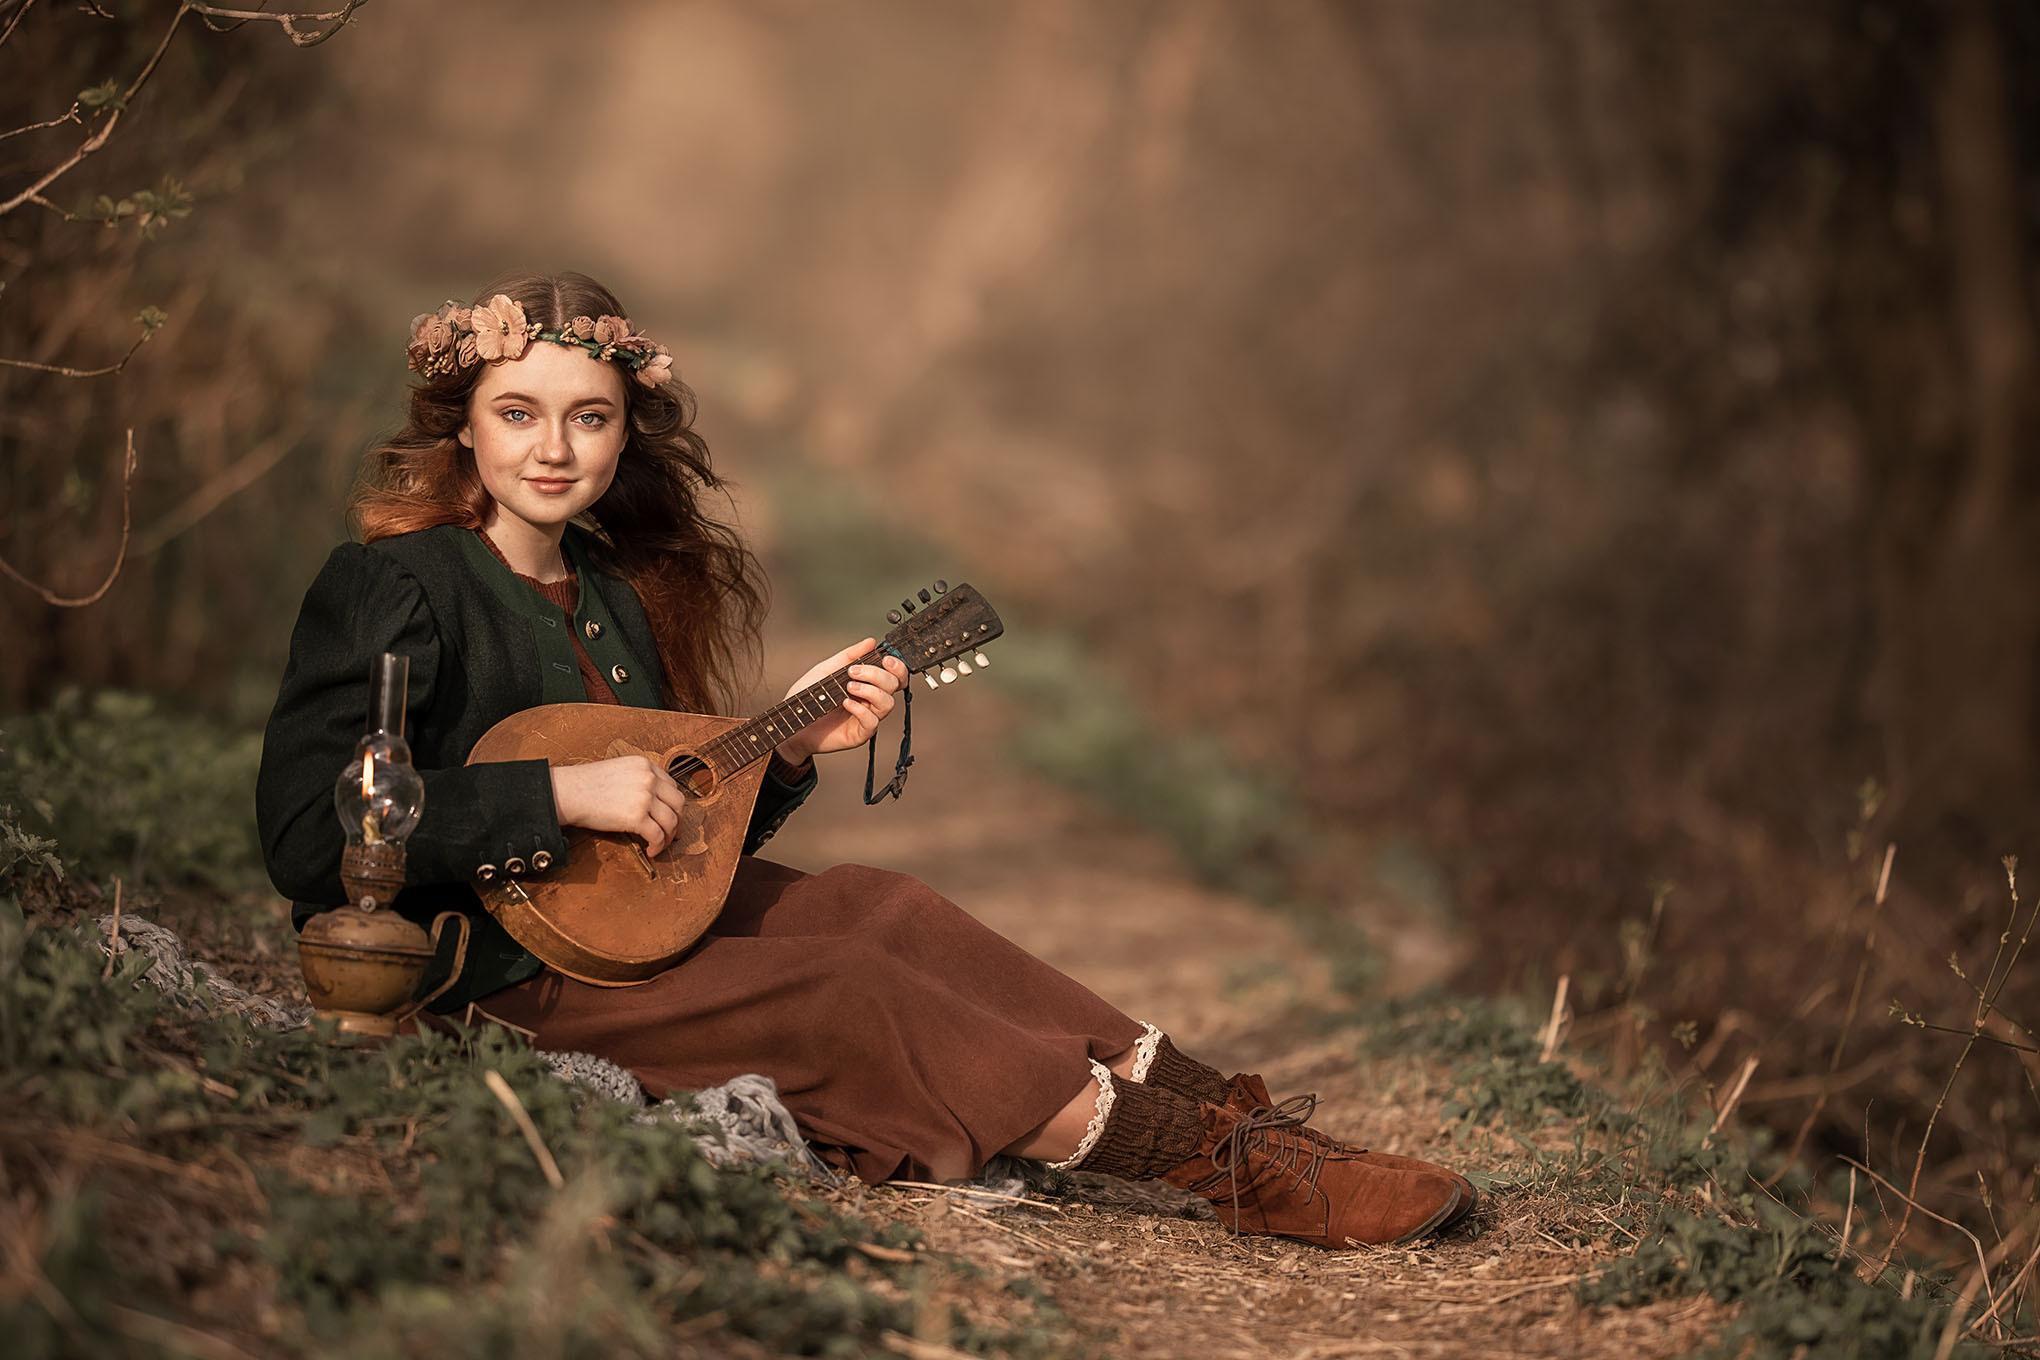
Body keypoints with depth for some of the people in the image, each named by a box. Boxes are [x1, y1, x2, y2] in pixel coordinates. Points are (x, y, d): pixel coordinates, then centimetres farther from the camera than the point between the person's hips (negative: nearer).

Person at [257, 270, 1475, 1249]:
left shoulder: (616, 596, 11)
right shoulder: (393, 587, -14)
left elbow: (676, 834, 17)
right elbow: (308, 836, -25)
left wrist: (787, 750, -1)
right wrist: (562, 795, -27)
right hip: (484, 977, -8)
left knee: (879, 910, -11)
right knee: (848, 995, -18)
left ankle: (1240, 1126, -13)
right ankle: (1231, 1163, -15)